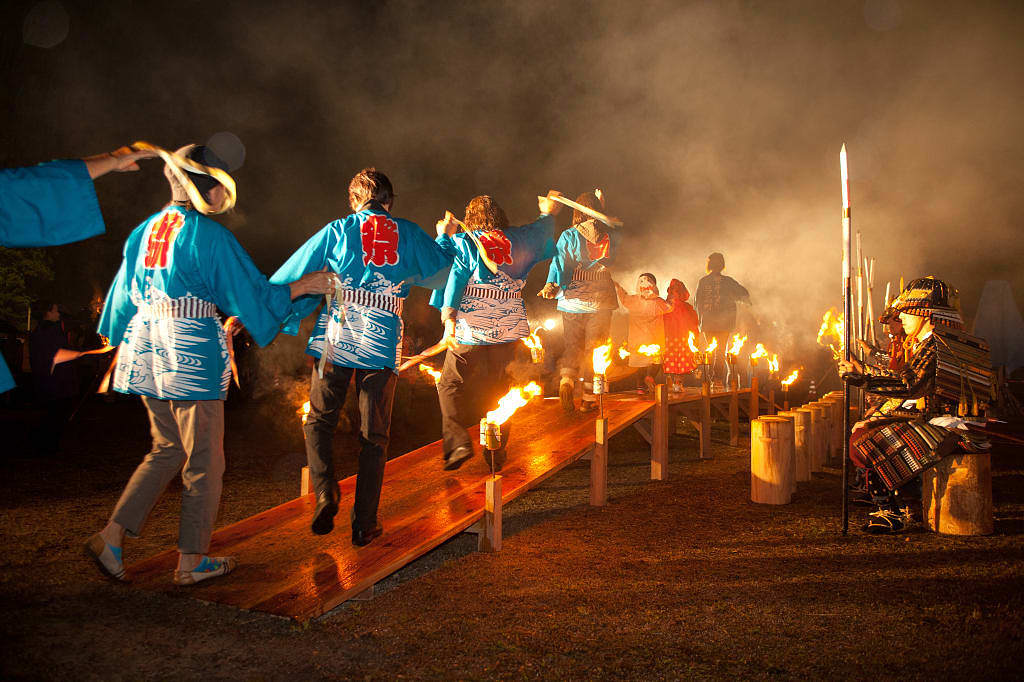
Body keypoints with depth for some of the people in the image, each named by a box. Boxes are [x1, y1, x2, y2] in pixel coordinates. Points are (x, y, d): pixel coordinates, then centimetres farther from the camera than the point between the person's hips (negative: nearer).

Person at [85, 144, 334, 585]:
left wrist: (122, 345, 30)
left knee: (168, 449, 20)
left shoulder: (144, 231, 11)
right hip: (191, 355, -8)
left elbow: (125, 296, 18)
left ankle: (111, 537, 13)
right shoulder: (209, 236, -12)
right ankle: (191, 562, 14)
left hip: (146, 352, 8)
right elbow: (252, 294, -9)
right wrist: (304, 285, 2)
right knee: (204, 461, 5)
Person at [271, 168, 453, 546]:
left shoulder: (337, 231, 4)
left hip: (336, 340, -1)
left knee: (319, 422, 17)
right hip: (383, 345, 1)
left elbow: (289, 277, 4)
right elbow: (444, 273, 20)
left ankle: (325, 495, -2)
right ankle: (364, 524, 12)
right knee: (374, 436, 9)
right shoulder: (409, 233, 7)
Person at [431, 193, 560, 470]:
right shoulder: (519, 239, 9)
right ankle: (497, 454, 16)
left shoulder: (463, 242, -2)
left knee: (450, 385, 6)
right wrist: (549, 213, 48)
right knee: (497, 389, 13)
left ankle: (458, 443, -8)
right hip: (509, 328, 4)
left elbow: (453, 277, -14)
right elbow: (546, 245, 29)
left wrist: (448, 317, -19)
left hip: (472, 326, -4)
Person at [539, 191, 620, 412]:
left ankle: (566, 380, -14)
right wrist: (601, 207, 23)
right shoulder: (610, 236, 2)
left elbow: (559, 262, -15)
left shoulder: (569, 236, -4)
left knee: (572, 347, 12)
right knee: (594, 350, 9)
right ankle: (589, 398, 9)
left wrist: (551, 284, -21)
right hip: (601, 302, 1)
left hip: (573, 301, -1)